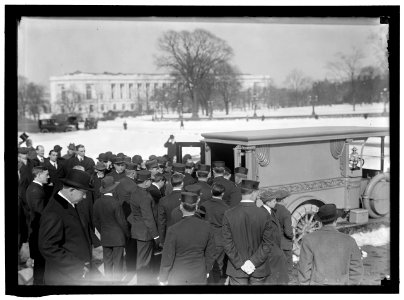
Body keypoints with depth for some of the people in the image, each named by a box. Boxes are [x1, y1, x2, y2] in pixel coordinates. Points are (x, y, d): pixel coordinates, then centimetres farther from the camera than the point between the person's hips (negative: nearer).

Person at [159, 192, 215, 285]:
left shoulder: (173, 230, -21)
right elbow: (210, 254, 2)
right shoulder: (206, 227, -11)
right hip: (200, 277, 3)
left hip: (178, 278, -3)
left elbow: (167, 258, -13)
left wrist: (162, 279, 1)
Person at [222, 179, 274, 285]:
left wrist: (240, 263, -6)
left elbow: (227, 244, -9)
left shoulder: (229, 214, -8)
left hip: (236, 270, 0)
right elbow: (267, 244, -9)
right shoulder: (263, 214, -9)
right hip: (259, 271, 0)